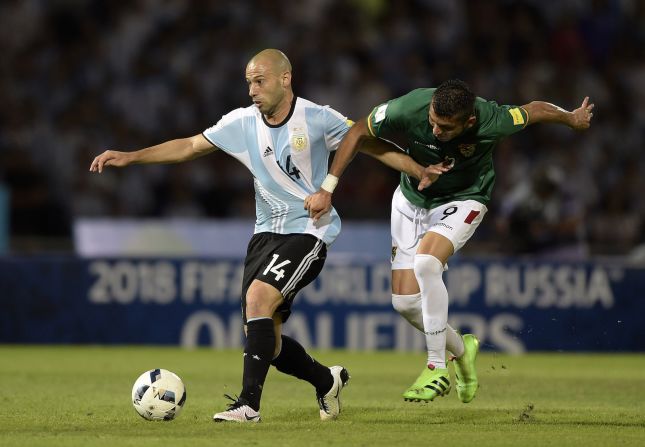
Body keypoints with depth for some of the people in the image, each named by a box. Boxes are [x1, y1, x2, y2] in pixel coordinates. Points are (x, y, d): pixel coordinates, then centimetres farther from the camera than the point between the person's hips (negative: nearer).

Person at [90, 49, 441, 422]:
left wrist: (419, 170, -11)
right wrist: (129, 157, 1)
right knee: (267, 340, 2)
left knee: (258, 296, -27)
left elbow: (373, 145, -1)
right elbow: (189, 147, 8)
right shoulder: (242, 122, 2)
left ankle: (249, 404, -25)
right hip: (266, 233, 6)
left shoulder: (318, 119, -9)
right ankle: (328, 381, 29)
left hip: (309, 230, -6)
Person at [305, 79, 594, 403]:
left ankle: (437, 368, -20)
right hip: (412, 199, 3)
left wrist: (573, 119, 9)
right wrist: (327, 189, -17)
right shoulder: (409, 109, -30)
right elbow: (358, 133, -15)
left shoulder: (489, 121, -32)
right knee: (404, 301, -4)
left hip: (463, 200, -3)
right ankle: (460, 349, 26)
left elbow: (535, 110, -11)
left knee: (426, 261, -32)